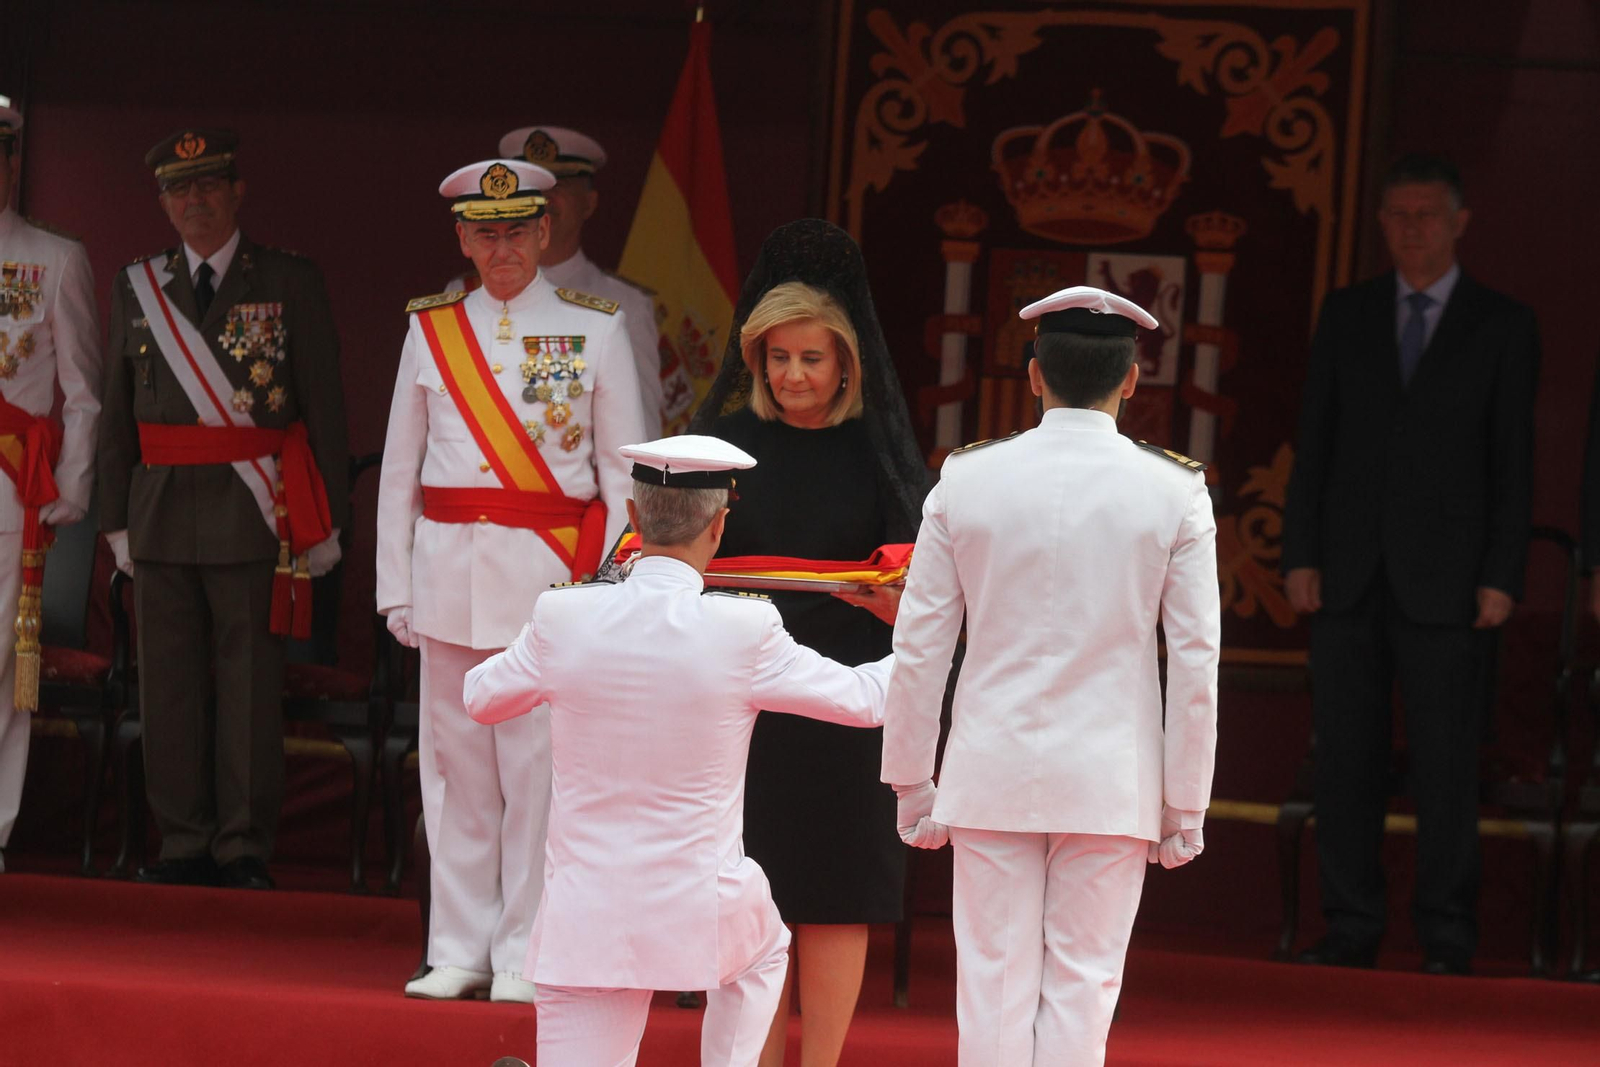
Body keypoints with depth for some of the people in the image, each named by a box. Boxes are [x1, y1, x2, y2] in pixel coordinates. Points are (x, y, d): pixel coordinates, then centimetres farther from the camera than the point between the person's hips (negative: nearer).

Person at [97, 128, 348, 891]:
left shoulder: (290, 283, 2)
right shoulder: (136, 289, 11)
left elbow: (324, 406, 1)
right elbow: (117, 413, 14)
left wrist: (326, 522, -3)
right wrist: (118, 519, 9)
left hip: (255, 515, -3)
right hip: (163, 514, 3)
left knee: (250, 687, -1)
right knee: (169, 686, 6)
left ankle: (245, 849, 5)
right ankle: (184, 844, 14)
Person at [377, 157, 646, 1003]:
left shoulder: (595, 329, 4)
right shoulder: (431, 330, 10)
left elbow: (625, 470, 4)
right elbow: (399, 468, 13)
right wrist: (396, 586, 7)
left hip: (549, 572, -3)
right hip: (450, 572, 3)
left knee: (537, 769, -4)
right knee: (456, 765, 5)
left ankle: (525, 956, 2)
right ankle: (460, 953, 12)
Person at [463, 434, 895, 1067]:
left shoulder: (562, 618, -8)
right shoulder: (745, 631, -12)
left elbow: (480, 700, 12)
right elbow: (864, 700, 2)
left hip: (584, 915, 1)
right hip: (699, 914, -1)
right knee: (763, 949, 34)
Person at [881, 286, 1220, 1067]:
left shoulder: (966, 481, -2)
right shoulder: (1174, 493, -4)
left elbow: (919, 646, 1)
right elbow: (1195, 659, -2)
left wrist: (911, 781, 10)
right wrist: (1184, 806, 5)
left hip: (992, 774, 1)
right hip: (1112, 782, -1)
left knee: (994, 980, 4)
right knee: (1082, 986, 4)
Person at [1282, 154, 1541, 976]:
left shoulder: (1502, 327, 5)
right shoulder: (1346, 315, 12)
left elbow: (1513, 460, 2)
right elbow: (1314, 441, 10)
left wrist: (1501, 577, -5)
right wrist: (1301, 555, 1)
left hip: (1445, 580, -3)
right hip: (1348, 571, 3)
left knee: (1446, 764, -3)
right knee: (1345, 757, 2)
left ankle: (1447, 938, 3)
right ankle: (1352, 929, 7)